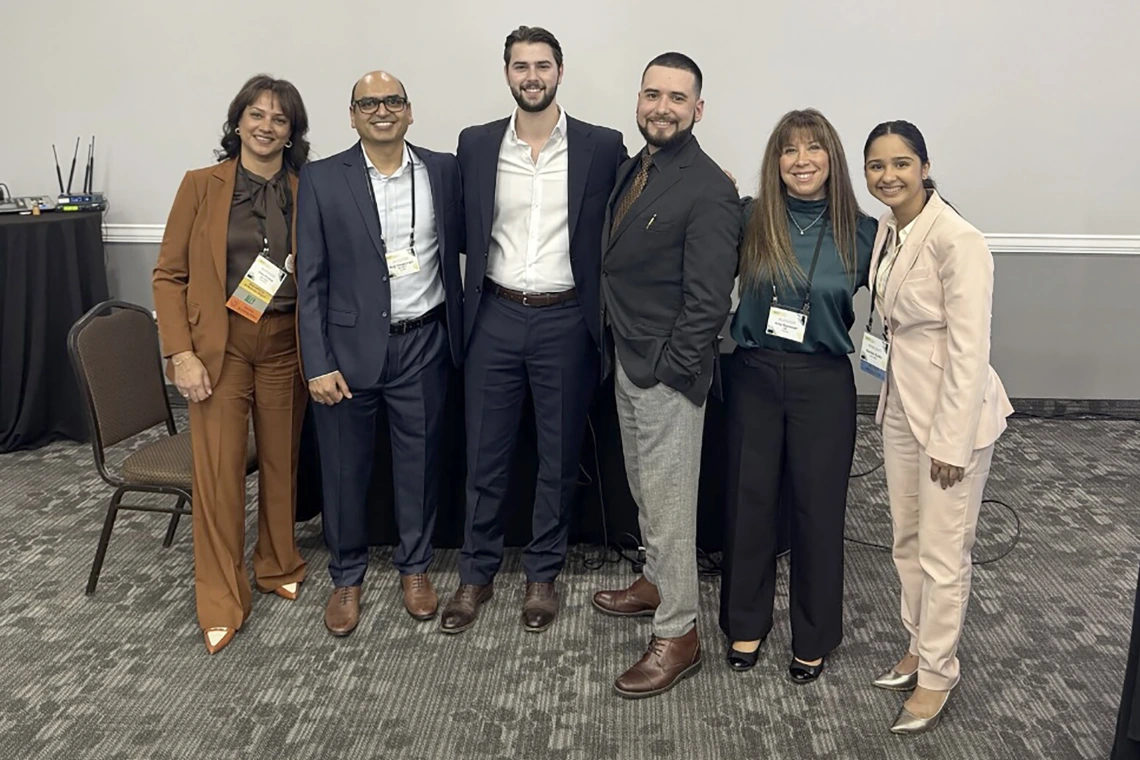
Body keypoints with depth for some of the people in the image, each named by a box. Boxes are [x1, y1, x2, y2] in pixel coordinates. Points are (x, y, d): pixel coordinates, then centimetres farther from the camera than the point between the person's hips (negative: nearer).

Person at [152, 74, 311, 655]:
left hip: (285, 344, 2)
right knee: (218, 472, -2)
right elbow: (169, 275, -1)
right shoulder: (202, 186, -2)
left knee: (282, 460, 13)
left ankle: (279, 567, 34)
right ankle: (221, 602, 12)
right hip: (219, 345, -2)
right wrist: (181, 352, -9)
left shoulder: (306, 192, 3)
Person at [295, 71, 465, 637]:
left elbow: (465, 242, 9)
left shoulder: (444, 171, 3)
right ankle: (347, 576, 30)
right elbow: (310, 279, -3)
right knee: (344, 468, 10)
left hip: (422, 343, 1)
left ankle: (414, 566, 34)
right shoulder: (322, 180, -2)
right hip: (349, 345, -1)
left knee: (419, 461, 13)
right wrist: (318, 363, -8)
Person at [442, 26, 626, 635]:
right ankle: (476, 574, 25)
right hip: (495, 317, 2)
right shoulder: (475, 145, 5)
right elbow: (467, 232, 12)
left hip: (566, 319, -1)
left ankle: (542, 575, 26)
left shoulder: (603, 147, -1)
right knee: (484, 455, 9)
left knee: (559, 457, 10)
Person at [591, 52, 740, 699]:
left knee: (669, 503, 1)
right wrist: (625, 351, 10)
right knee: (644, 490, 22)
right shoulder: (633, 169, 8)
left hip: (668, 372, -8)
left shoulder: (709, 191, -18)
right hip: (627, 361, 9)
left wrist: (668, 372, -18)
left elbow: (708, 302, -20)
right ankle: (658, 582, 42)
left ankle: (679, 637, 14)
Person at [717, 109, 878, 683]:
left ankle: (814, 637, 27)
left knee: (818, 507, 8)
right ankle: (746, 621, 31)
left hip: (823, 384, 0)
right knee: (749, 499, 10)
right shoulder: (751, 222, -3)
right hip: (754, 376, 1)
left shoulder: (860, 233, -3)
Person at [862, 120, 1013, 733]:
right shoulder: (887, 229, 4)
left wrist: (951, 443, -18)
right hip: (900, 405, 8)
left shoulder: (957, 242, -20)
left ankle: (937, 675, 22)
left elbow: (969, 350, -20)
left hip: (952, 411, -8)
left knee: (942, 555, 4)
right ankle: (919, 647, 37)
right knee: (908, 542, 18)